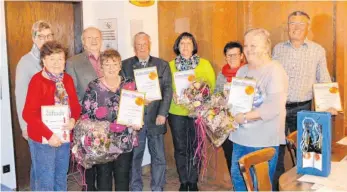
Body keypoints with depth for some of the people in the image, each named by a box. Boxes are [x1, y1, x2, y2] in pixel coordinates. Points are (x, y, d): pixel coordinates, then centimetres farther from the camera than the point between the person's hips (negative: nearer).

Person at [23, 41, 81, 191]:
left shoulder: (68, 79, 4)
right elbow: (28, 114, -20)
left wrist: (73, 119, -12)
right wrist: (49, 135, -23)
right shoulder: (37, 80, -16)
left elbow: (75, 105, 10)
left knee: (61, 179, 19)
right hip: (42, 139, -6)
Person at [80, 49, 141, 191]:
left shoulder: (130, 85, 3)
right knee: (103, 176, 11)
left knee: (123, 177, 10)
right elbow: (85, 114, -2)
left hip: (125, 141, 1)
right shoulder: (93, 87, -3)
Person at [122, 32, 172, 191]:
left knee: (159, 158, 7)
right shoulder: (125, 65, 5)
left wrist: (162, 113, -10)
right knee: (134, 157, 9)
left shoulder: (162, 65, 7)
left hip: (155, 118, 1)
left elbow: (167, 90, 0)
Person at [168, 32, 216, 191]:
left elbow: (212, 85, 0)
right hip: (176, 112, 1)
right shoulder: (170, 65, 4)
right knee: (180, 148, 8)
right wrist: (172, 94, -14)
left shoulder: (204, 64, 1)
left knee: (195, 148, 7)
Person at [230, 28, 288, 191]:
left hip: (264, 140, -7)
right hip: (240, 137, 7)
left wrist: (245, 117, -19)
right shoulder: (242, 70, 10)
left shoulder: (275, 71, -13)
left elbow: (274, 107, -23)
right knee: (237, 178, 18)